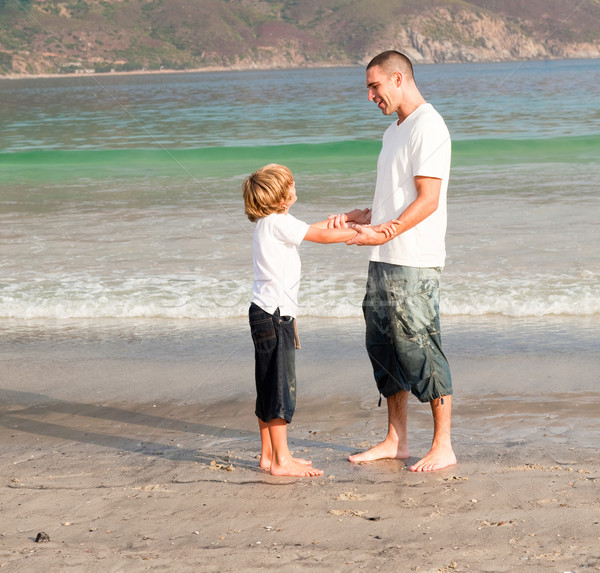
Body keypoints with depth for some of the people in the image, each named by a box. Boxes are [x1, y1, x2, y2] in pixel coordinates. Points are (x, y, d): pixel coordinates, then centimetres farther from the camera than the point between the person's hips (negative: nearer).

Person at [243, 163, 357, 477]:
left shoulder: (268, 223, 14)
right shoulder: (278, 222, -14)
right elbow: (323, 236, -13)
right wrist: (364, 232, -8)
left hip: (268, 313, 10)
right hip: (273, 315, -10)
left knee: (270, 388, 15)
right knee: (280, 388, -7)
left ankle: (269, 454, 22)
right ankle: (281, 461, -4)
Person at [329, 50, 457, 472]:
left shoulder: (429, 128, -11)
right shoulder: (394, 131, 20)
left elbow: (427, 200, -19)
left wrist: (385, 232, -25)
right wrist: (356, 218, 11)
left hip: (415, 262, -10)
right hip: (384, 261, 10)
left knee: (420, 349, -8)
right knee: (384, 346, 11)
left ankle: (443, 447, -1)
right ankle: (396, 440, 20)